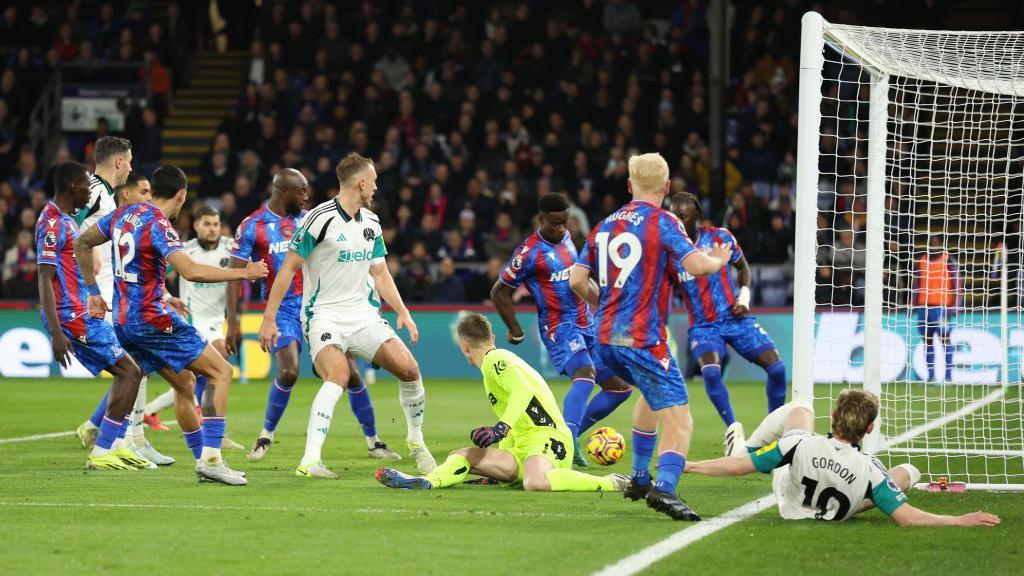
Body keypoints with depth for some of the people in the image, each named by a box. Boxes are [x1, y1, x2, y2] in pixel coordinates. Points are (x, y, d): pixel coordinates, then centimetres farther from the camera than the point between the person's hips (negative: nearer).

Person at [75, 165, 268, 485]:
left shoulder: (123, 215, 9)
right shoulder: (158, 225, -17)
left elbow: (82, 244, 20)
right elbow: (190, 271, -29)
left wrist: (93, 292, 23)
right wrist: (243, 274, -22)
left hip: (124, 321, 9)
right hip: (152, 320, -9)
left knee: (185, 384, 19)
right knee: (220, 372, -4)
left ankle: (203, 461, 19)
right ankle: (210, 458, -14)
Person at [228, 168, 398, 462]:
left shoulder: (307, 220, 8)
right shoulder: (252, 227, -4)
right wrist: (232, 322, -11)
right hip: (283, 308, -4)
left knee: (350, 372, -2)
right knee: (289, 372, -23)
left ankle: (373, 442, 11)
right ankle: (265, 436, 0)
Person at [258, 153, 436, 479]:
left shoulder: (371, 222, 11)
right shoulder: (321, 219, -11)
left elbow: (379, 273, 21)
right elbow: (288, 268, -8)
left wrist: (403, 312, 8)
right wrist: (269, 319, -11)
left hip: (363, 314, 6)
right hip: (324, 314, -6)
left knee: (409, 369, -8)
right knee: (339, 375, -31)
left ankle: (416, 442, 17)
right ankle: (309, 461, -34)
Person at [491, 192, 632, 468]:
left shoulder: (565, 237, 9)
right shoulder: (529, 252, -14)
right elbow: (499, 292, -7)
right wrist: (516, 331, -3)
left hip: (587, 324, 8)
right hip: (559, 327, -8)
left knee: (620, 387, 6)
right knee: (585, 374, -33)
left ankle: (571, 435, 13)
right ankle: (567, 440, -44)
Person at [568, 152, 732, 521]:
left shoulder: (605, 225, 12)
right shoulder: (662, 222, -7)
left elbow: (576, 280, 11)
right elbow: (696, 265, -20)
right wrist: (719, 260, 2)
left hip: (605, 339, 7)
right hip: (642, 339, -7)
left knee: (653, 395, 33)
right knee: (678, 419, -10)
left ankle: (640, 479, 36)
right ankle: (665, 487, -35)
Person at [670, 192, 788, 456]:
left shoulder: (719, 237, -2)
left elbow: (742, 267, 13)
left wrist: (744, 296, -2)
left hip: (736, 318, 2)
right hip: (703, 325, -1)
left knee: (777, 367, -9)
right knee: (710, 371, -30)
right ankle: (733, 430, -14)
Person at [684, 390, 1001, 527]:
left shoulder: (800, 444, -39)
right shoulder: (870, 471, -40)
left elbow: (740, 467, -33)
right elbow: (907, 518, -38)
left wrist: (689, 466, -23)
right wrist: (961, 521, -33)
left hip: (788, 500, 1)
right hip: (835, 515, -1)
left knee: (800, 409, 12)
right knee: (909, 471, 13)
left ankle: (745, 447, 36)